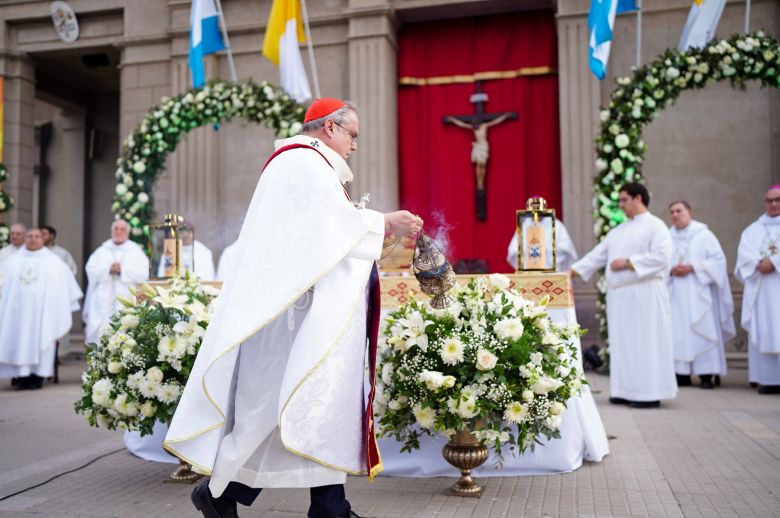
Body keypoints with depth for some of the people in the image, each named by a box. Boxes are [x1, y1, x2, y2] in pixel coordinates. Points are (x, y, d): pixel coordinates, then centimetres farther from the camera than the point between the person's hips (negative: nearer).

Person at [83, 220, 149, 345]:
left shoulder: (136, 251, 9)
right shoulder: (101, 251, 16)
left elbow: (143, 274, -2)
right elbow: (90, 270, 3)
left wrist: (122, 269, -12)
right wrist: (108, 269, -11)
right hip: (103, 303, 2)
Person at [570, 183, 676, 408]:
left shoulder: (655, 226, -2)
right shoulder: (619, 230, 19)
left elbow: (661, 257, -15)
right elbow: (598, 254, 16)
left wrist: (628, 262, -15)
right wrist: (574, 270, 6)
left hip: (644, 294, -7)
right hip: (619, 294, 7)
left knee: (645, 342, -6)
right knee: (622, 343, 6)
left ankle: (650, 393, -1)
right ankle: (627, 390, 11)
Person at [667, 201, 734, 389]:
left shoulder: (703, 234, 3)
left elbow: (718, 259, -3)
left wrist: (692, 267, -13)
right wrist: (671, 270, -11)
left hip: (698, 294, -3)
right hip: (676, 295, 3)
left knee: (702, 331, -5)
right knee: (678, 333, -2)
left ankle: (706, 374, -2)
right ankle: (682, 373, 2)